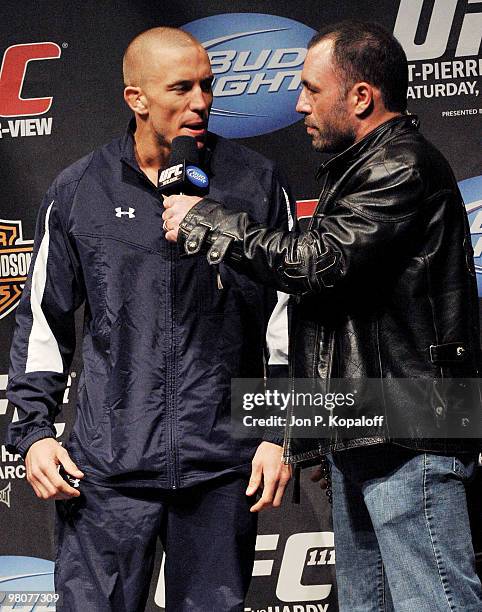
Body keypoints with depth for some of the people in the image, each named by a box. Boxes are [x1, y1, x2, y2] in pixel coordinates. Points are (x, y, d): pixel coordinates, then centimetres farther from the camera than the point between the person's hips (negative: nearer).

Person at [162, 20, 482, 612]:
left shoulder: (404, 168, -11)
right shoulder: (359, 168, 23)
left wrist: (205, 221, -9)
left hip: (408, 437, -11)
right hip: (359, 436, 11)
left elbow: (320, 260, -20)